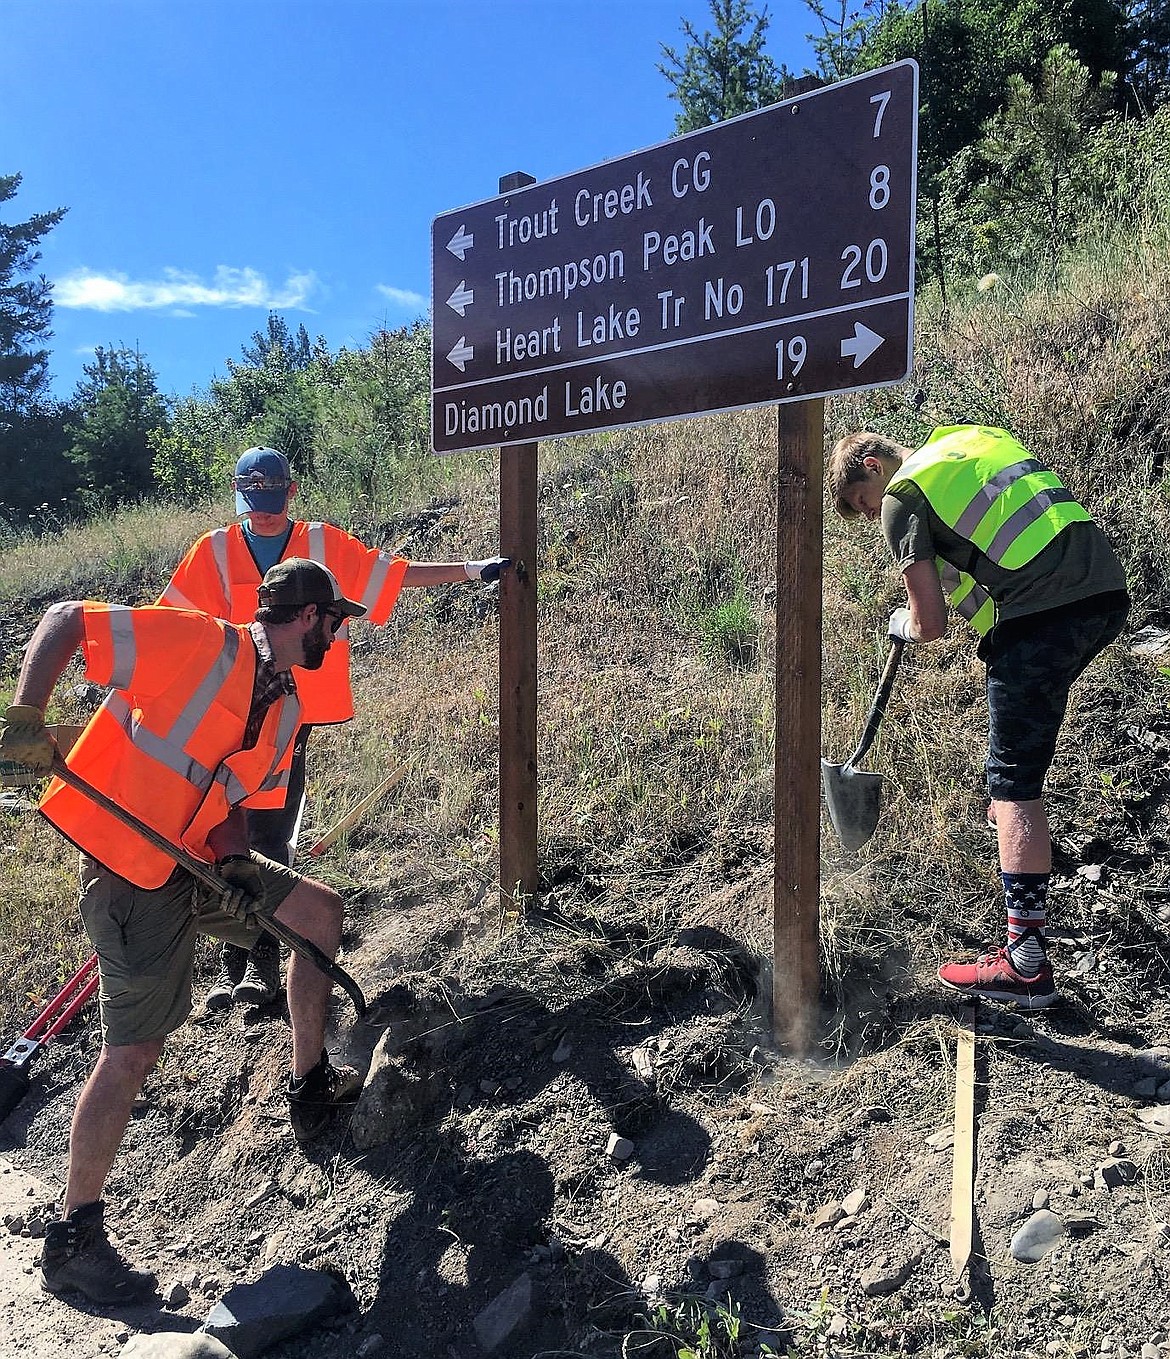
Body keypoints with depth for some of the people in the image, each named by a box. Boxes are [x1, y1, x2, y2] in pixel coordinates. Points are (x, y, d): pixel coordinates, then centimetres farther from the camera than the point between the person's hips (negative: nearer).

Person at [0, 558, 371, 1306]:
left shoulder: (285, 710, 9)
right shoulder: (199, 641, -15)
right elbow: (64, 619, -13)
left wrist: (237, 862, -6)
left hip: (200, 864, 9)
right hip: (131, 871, -9)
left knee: (320, 909, 14)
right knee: (135, 1048, -7)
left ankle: (312, 1089, 27)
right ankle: (73, 1240, 10)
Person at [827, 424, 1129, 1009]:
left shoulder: (902, 494, 1)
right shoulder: (972, 437, 24)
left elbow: (931, 624, -3)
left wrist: (903, 624, 20)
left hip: (1044, 616, -9)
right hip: (1107, 588, 9)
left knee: (1015, 783, -4)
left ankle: (1026, 964, -3)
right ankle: (1008, 817, 53)